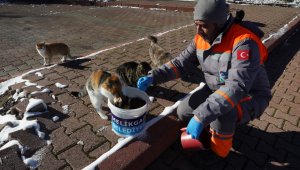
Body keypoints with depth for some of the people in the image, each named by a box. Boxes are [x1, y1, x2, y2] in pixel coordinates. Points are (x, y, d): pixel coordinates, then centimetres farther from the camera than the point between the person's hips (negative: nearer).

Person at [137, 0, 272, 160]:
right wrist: (153, 76, -20)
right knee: (184, 112, -5)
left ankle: (218, 153, -4)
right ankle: (220, 127, 19)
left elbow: (236, 87, -40)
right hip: (217, 90, 7)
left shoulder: (243, 42, -31)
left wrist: (201, 117, -44)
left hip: (249, 96, -6)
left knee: (222, 114, -36)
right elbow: (181, 63, -5)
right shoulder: (201, 39, -8)